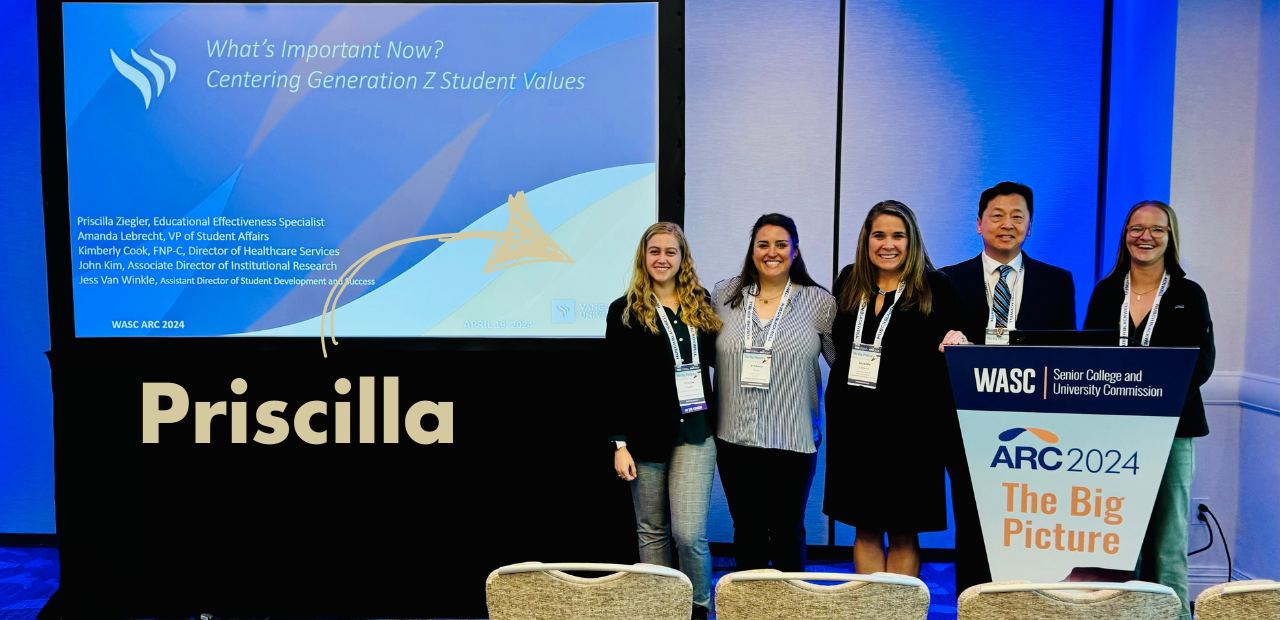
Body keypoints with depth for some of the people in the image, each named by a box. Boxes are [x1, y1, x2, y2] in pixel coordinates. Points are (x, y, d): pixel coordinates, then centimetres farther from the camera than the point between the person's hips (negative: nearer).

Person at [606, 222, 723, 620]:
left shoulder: (702, 305, 8)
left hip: (694, 433, 1)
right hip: (646, 434, -1)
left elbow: (716, 359, 19)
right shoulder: (624, 311, 1)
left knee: (689, 533, -6)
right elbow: (616, 383, -2)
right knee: (652, 531, 9)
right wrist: (619, 443, -7)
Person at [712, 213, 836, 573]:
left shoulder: (819, 303, 1)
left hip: (795, 441, -1)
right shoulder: (724, 296, 5)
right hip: (736, 437, 1)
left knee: (788, 530, 9)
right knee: (747, 529, 9)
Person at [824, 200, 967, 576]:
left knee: (903, 532, 7)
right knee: (865, 529, 11)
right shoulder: (848, 284, 9)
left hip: (910, 426, -3)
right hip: (853, 424, 4)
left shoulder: (935, 288, -2)